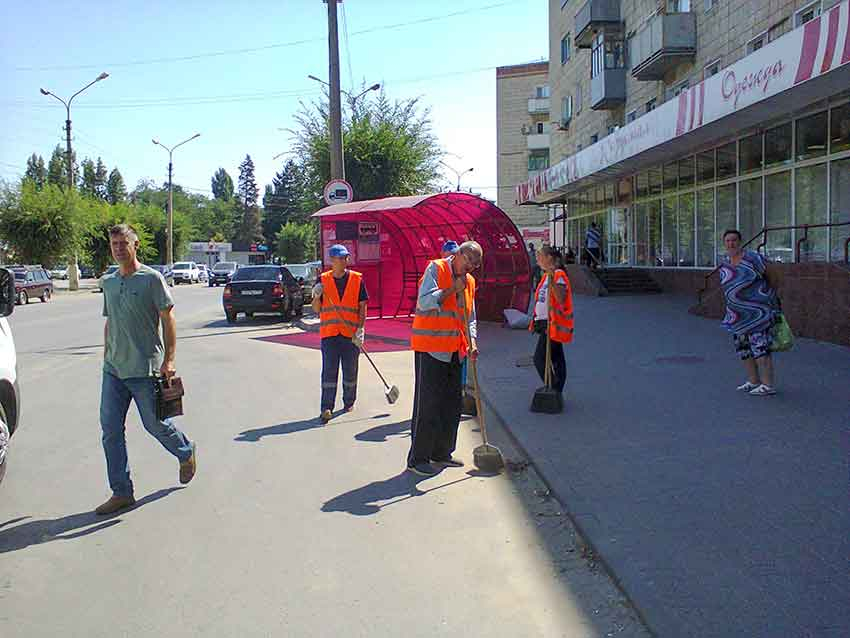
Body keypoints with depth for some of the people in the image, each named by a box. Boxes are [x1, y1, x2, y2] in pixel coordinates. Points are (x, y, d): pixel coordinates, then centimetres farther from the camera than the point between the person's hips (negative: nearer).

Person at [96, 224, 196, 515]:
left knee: (155, 423, 5)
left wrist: (169, 359, -13)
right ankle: (121, 492, 13)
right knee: (110, 429, 3)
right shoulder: (108, 282, 12)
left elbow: (168, 319, -8)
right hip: (113, 369, 6)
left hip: (144, 368, -6)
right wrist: (106, 357, 18)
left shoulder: (151, 278, -7)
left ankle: (186, 452, 35)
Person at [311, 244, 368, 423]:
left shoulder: (357, 279, 2)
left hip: (351, 334, 1)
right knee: (329, 371, -6)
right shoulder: (323, 280, 4)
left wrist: (360, 329, -8)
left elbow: (362, 306, 2)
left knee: (350, 371, 11)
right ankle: (326, 408, -7)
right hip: (329, 333, 0)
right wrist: (317, 296, -15)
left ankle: (349, 402, 29)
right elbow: (316, 310, 6)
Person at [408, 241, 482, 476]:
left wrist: (472, 342, 0)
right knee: (427, 404, -5)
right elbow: (424, 302, -19)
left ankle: (442, 453, 24)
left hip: (454, 351, 8)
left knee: (452, 404, 11)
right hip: (430, 348, -8)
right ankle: (417, 459, 3)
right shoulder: (435, 269, -6)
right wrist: (452, 289, -17)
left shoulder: (469, 281, 15)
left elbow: (470, 317, 16)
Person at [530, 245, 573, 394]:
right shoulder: (546, 275, 15)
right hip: (544, 322, 10)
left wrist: (552, 281, -35)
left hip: (553, 323, -10)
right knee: (556, 359, 12)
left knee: (539, 359, -11)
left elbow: (561, 299, -26)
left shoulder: (558, 275, -14)